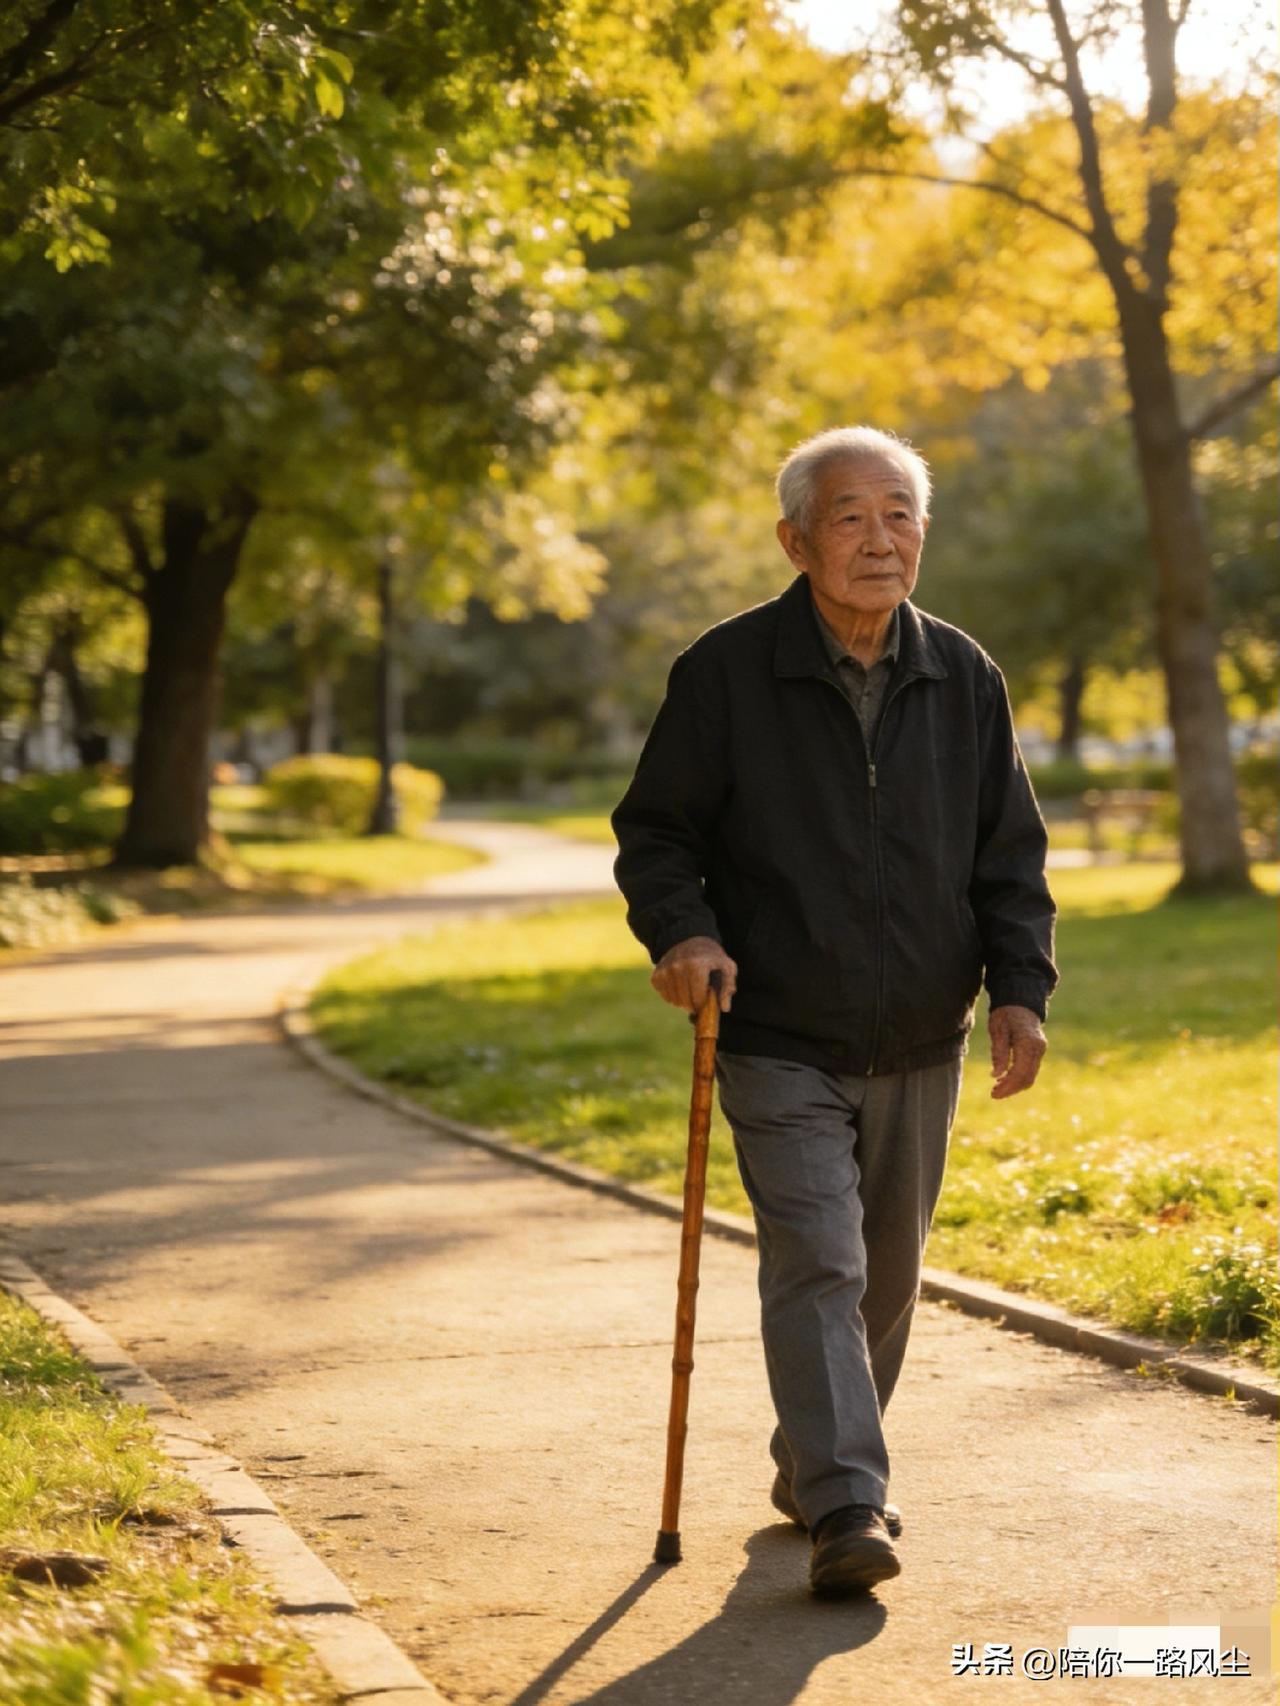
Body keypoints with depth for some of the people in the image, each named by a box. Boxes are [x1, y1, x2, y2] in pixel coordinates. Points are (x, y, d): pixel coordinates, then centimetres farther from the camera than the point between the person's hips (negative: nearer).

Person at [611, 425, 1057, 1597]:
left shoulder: (963, 678, 3)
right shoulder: (727, 674, -8)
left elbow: (1010, 853, 8)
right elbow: (655, 830, -2)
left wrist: (1019, 985, -4)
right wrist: (681, 930, -20)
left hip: (920, 1049, 5)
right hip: (781, 1046, -4)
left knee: (887, 1276, 14)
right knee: (817, 1262, -15)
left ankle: (813, 1470, 32)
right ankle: (846, 1507, -16)